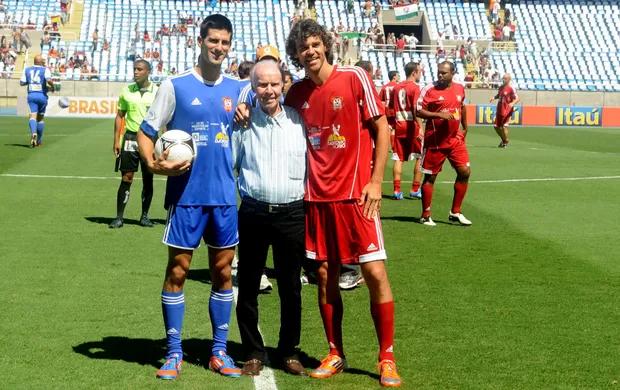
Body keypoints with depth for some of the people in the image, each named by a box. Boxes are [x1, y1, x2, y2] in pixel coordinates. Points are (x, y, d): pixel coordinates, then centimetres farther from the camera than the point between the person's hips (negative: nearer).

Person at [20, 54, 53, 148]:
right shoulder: (45, 70, -2)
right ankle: (39, 141, 20)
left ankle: (33, 133, -37)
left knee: (33, 116, -7)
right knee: (40, 118, 12)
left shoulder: (27, 70, 9)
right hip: (42, 95, -1)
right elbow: (49, 80, -20)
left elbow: (22, 83, 9)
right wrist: (52, 87, 0)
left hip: (31, 95, 1)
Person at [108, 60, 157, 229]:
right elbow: (119, 116, 9)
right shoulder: (127, 91, 5)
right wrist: (116, 140, 3)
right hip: (130, 137, 0)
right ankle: (119, 217, 2)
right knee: (126, 178, -3)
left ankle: (145, 216, 18)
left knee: (148, 180, 7)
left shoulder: (157, 92, 0)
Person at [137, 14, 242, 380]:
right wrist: (155, 164, -19)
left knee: (223, 272, 8)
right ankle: (174, 353, 12)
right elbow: (146, 133, -1)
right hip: (186, 195, -3)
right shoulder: (175, 85, -3)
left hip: (224, 195, 3)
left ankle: (219, 351, 19)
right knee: (177, 271, 1)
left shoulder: (237, 88, 7)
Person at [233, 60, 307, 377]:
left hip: (292, 214, 0)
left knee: (290, 287, 8)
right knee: (248, 286, 6)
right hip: (253, 214, 0)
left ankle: (289, 351, 22)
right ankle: (253, 353, 19)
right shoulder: (243, 123, 2)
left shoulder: (299, 121, 4)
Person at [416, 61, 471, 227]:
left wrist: (464, 127, 27)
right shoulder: (429, 89, -10)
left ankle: (455, 213, 14)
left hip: (455, 139, 5)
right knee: (430, 176, 2)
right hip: (435, 141, -5)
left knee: (465, 172, 1)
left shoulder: (460, 88, 6)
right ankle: (425, 216, 14)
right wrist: (439, 114, -25)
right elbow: (419, 111, -13)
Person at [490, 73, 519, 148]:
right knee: (496, 126, 12)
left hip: (507, 110, -8)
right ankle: (503, 140, 32)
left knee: (504, 125, -11)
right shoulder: (501, 87, 11)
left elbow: (517, 98, -14)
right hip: (499, 109, 8)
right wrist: (494, 98, 6)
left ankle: (506, 142, 7)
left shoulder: (511, 88, -11)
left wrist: (512, 103, -33)